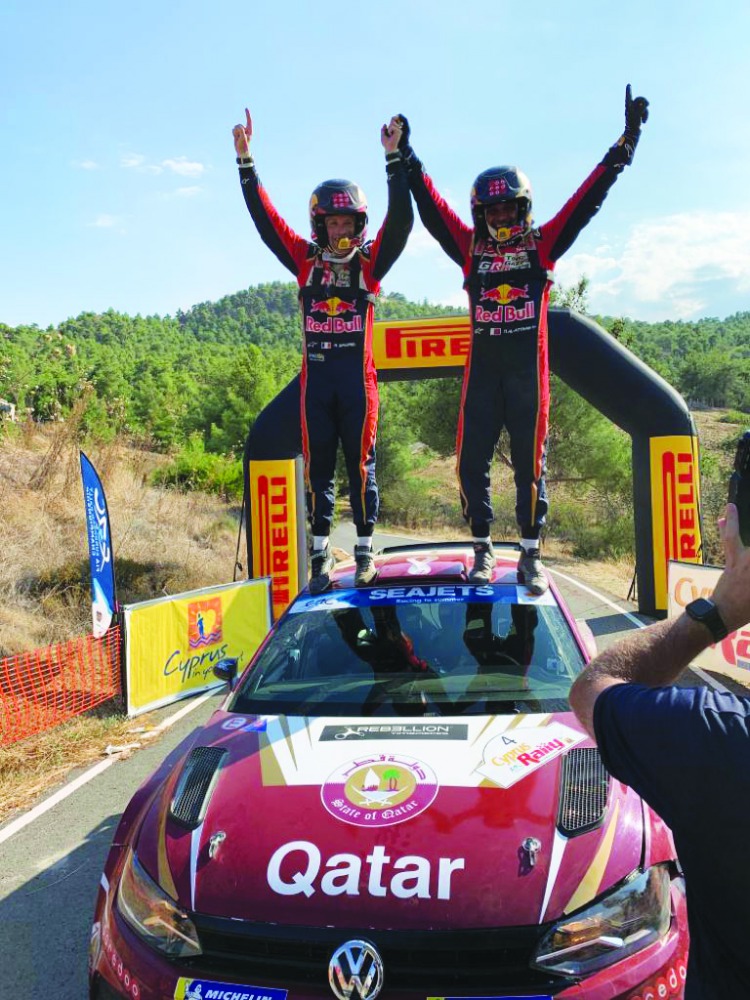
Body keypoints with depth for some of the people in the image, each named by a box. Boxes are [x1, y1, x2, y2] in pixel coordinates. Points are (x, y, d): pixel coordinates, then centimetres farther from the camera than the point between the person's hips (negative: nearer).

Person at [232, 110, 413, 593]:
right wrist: (245, 159, 1)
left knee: (360, 464, 4)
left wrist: (394, 158, -16)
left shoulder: (371, 262, 4)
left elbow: (401, 219, -8)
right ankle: (321, 552, 13)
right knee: (318, 466, 5)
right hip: (316, 375, 2)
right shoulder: (306, 260, 9)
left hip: (358, 377, -2)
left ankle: (366, 549, 14)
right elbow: (265, 217, 7)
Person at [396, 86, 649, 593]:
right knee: (472, 462, 0)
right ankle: (483, 549, 15)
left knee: (530, 464, 2)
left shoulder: (542, 244, 7)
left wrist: (626, 143, 0)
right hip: (482, 370, 1)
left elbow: (587, 200, 4)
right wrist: (406, 159, 4)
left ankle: (531, 555, 11)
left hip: (528, 370, -1)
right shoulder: (471, 248, 9)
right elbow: (432, 208, 8)